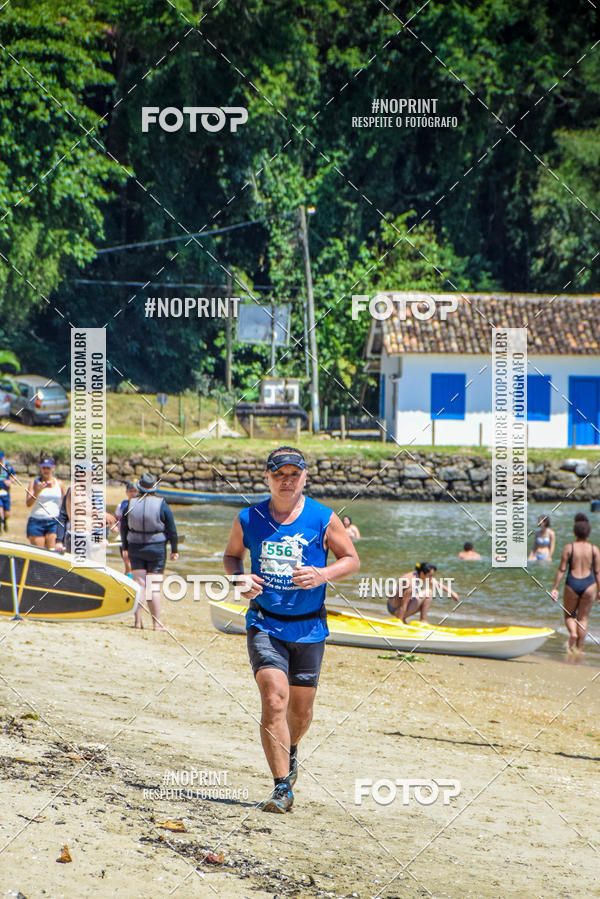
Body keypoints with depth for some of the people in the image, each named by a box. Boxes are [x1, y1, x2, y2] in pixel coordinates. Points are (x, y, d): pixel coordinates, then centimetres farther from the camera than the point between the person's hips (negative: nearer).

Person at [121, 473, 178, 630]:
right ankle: (156, 623, 2)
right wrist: (174, 550, 7)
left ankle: (138, 621, 2)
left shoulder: (130, 504, -2)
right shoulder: (162, 505, -8)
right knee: (155, 586, 1)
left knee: (139, 584, 5)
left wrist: (125, 548, 18)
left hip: (135, 548, 2)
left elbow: (123, 529, 6)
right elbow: (172, 530, -4)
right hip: (157, 549, -2)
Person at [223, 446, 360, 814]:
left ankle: (290, 751, 46)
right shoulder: (248, 519, 1)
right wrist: (240, 578, -6)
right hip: (265, 624, -1)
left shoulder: (323, 519, -3)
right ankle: (282, 788, -17)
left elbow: (352, 559, 3)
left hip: (309, 627, 1)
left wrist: (323, 574, -16)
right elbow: (231, 555, 16)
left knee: (301, 709, 11)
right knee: (274, 700, -18)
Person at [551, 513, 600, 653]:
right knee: (583, 618, 11)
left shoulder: (568, 548, -5)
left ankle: (573, 632, -11)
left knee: (569, 615, 18)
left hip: (572, 584, -1)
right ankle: (579, 648, 10)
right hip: (589, 584, 1)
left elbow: (562, 570, -4)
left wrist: (555, 588, 2)